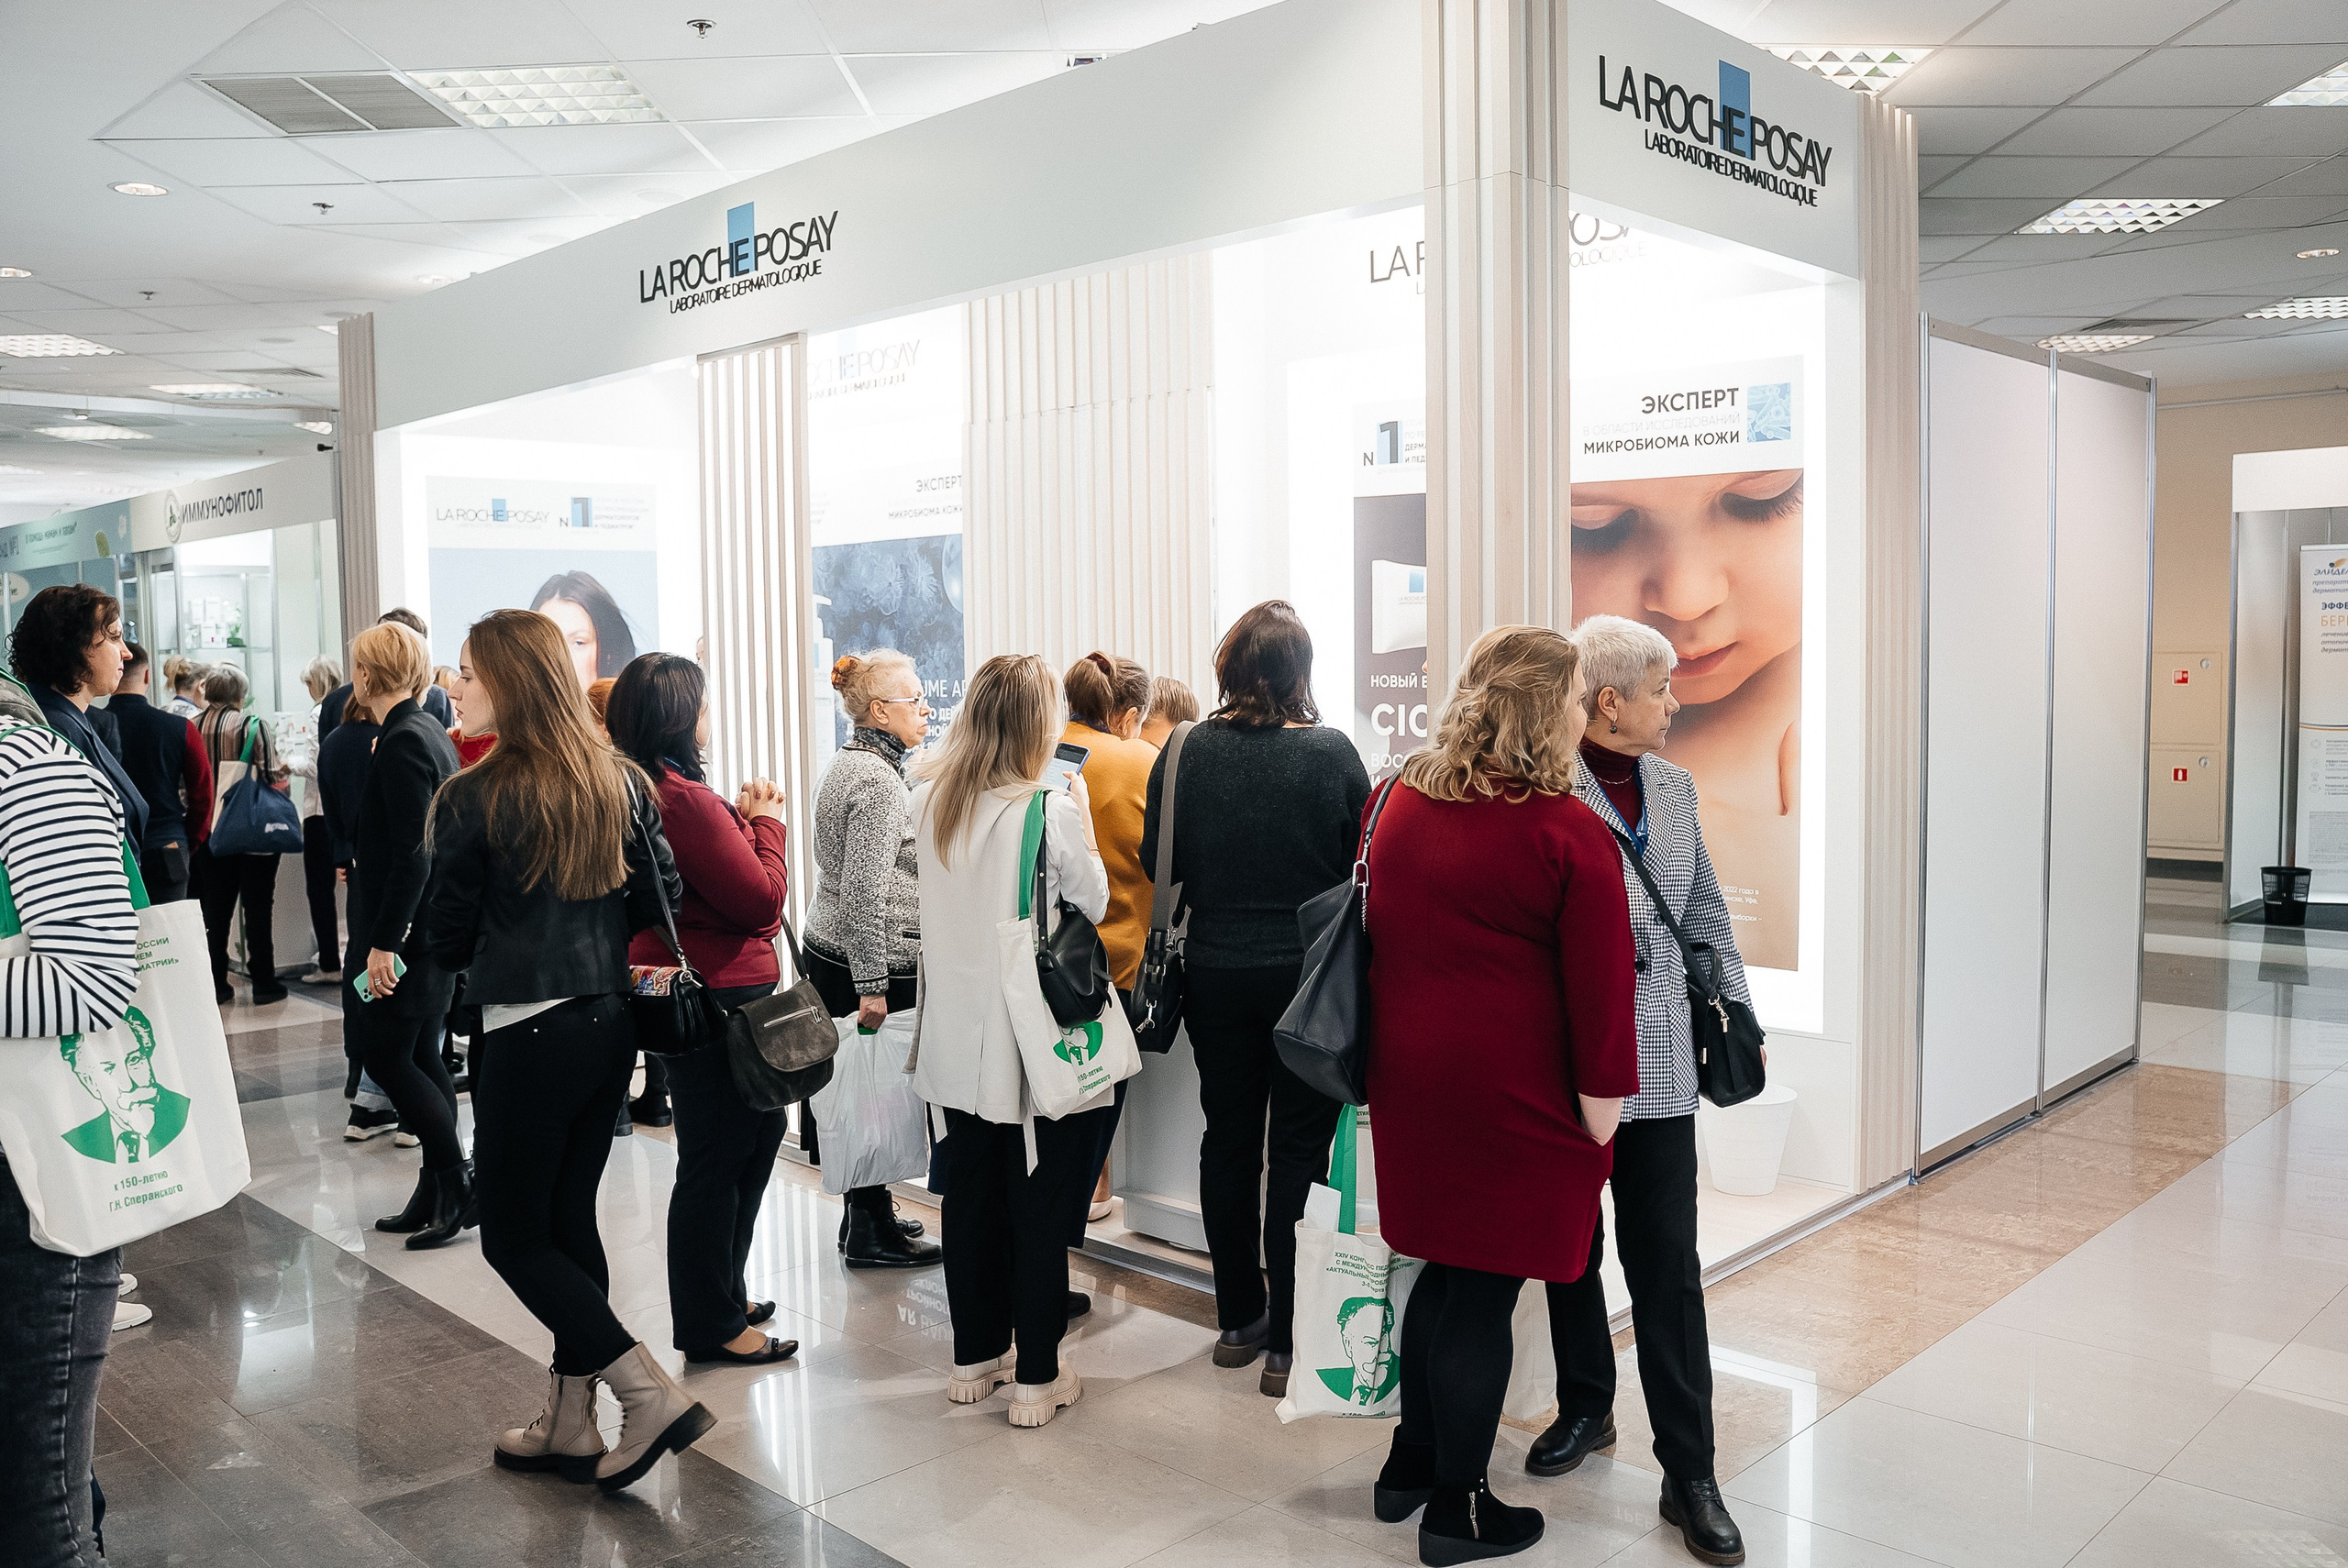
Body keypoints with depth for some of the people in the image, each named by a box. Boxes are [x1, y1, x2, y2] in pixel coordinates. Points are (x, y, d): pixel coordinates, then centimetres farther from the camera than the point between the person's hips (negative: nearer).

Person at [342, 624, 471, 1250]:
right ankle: (439, 1196, 17)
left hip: (405, 928, -10)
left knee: (387, 1056, -3)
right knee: (421, 1057, 12)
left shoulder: (403, 742, -17)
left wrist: (383, 941, -22)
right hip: (433, 926, 10)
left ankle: (457, 1185, 2)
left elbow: (412, 853, -22)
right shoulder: (430, 733, 13)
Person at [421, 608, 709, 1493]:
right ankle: (570, 1426, 27)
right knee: (570, 1217, 17)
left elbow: (446, 942, -6)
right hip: (610, 1022, 6)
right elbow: (661, 899, 7)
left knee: (514, 1237, 8)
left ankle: (650, 1394, 0)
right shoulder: (622, 782, 2)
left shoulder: (474, 798, -14)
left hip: (527, 1036, -6)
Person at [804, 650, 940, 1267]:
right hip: (873, 965, -10)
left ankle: (868, 1212, 27)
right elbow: (865, 891, -22)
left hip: (831, 955, 10)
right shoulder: (878, 780, -17)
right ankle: (869, 1233, 7)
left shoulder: (851, 765, 15)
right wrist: (873, 985, -23)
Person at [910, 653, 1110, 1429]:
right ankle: (1036, 1378, 15)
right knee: (1039, 1206, 6)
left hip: (959, 1037, 6)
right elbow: (1094, 903, -5)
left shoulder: (928, 802, 0)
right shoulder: (1051, 810, -18)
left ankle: (975, 1356, 29)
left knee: (970, 1194, 16)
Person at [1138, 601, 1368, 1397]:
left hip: (1217, 974, 3)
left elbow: (1156, 861, 2)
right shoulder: (1332, 754, -12)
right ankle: (1287, 1341, 9)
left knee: (1228, 1142, 15)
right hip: (1308, 975, -2)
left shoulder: (1185, 753, -6)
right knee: (1298, 1152, 5)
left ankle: (1238, 1319, 27)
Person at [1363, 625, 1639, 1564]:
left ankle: (1410, 1465, 33)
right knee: (1487, 1293, 6)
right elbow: (1600, 983, -14)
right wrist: (1601, 1098, -6)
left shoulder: (1397, 802, 4)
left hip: (1412, 1077, 6)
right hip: (1514, 1090, -6)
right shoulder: (1568, 833, -16)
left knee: (1444, 1270, 20)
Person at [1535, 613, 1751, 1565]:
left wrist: (1737, 1012, 13)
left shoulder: (1674, 787, 9)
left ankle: (1689, 1474, 13)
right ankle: (1585, 1408, 36)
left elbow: (1705, 912, 18)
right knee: (1570, 1246, 15)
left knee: (1667, 1263, 4)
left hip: (1656, 1063, 4)